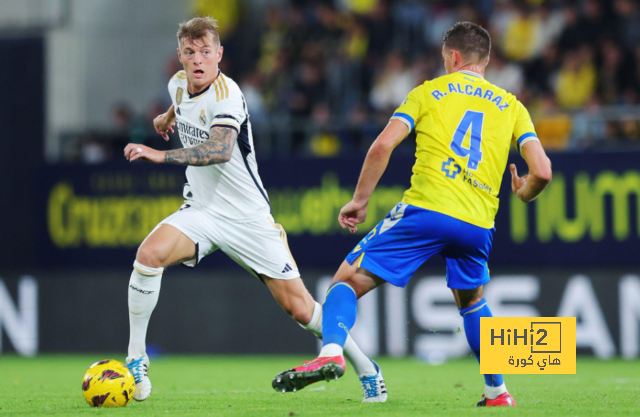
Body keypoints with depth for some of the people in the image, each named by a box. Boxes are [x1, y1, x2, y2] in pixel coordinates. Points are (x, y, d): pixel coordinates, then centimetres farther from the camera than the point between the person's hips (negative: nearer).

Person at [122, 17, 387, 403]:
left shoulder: (226, 94, -22)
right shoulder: (178, 84, 1)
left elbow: (219, 150, -41)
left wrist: (160, 155, -48)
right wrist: (169, 116, 19)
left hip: (248, 216, -5)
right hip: (201, 210, 5)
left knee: (298, 306, -4)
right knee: (149, 254, -25)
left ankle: (367, 369, 18)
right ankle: (136, 360, -14)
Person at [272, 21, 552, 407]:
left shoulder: (429, 92, 12)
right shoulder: (511, 106, 17)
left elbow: (383, 145, -1)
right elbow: (542, 171, 7)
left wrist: (360, 200, 8)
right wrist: (525, 192, 30)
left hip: (426, 210, -3)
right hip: (478, 224, 3)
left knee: (349, 280, 3)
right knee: (472, 301, 31)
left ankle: (331, 352, -23)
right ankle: (497, 392, 28)